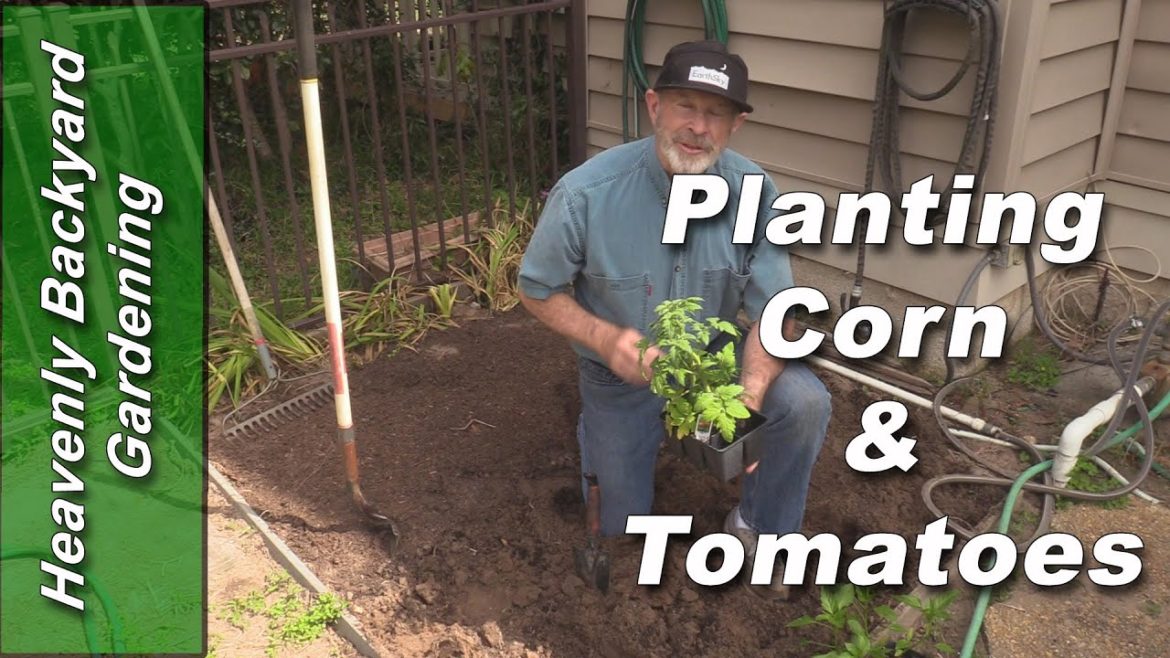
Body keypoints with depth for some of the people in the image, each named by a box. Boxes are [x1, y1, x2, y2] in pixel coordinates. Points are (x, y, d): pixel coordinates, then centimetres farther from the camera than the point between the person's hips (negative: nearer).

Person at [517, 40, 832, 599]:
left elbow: (772, 311, -17)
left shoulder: (753, 191, -21)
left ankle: (757, 531, 1)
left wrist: (749, 399, -34)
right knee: (621, 525, 9)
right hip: (623, 371, -1)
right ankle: (599, 430, 40)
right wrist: (604, 338, -31)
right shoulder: (586, 194, -26)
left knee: (804, 403, -26)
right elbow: (537, 291, -13)